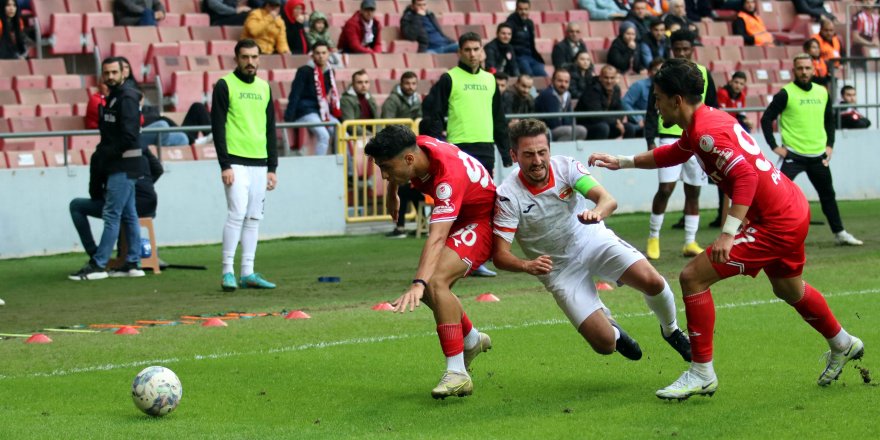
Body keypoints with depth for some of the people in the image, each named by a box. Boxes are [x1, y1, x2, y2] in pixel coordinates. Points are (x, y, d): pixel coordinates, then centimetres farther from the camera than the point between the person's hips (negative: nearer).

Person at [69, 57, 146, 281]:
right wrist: (104, 151, 4)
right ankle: (133, 263, 13)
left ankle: (98, 265, -9)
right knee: (128, 215, 10)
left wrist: (106, 153, -13)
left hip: (124, 165, -10)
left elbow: (128, 136, -20)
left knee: (111, 214, -9)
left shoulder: (126, 98, -13)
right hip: (121, 166, 10)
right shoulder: (113, 98, 17)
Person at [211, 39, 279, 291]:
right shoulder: (225, 85, -2)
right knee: (237, 213, -13)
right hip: (236, 162, -6)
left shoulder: (264, 88, 14)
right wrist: (225, 165, -13)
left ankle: (248, 273, 8)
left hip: (260, 163, 6)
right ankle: (227, 272, -9)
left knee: (254, 218, 5)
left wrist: (272, 168, 11)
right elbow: (218, 126, -6)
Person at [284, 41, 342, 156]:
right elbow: (294, 95, -13)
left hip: (324, 111, 7)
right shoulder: (304, 71, -10)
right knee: (323, 135, -28)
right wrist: (288, 119, -18)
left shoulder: (329, 72, 8)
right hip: (306, 111, -7)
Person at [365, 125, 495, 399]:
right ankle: (472, 340, 36)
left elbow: (436, 238, -49)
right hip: (457, 219, 9)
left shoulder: (449, 176, -38)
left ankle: (457, 374, -27)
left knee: (435, 282, -28)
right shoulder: (415, 148, -15)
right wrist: (392, 195, 29)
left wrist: (419, 284, -59)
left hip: (481, 221, -9)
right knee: (428, 290, 9)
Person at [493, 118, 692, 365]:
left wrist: (597, 212, -48)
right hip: (559, 268, -2)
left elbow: (608, 200, -24)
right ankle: (613, 332, 26)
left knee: (651, 281, -25)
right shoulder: (508, 196, -18)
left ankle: (671, 331, 9)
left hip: (595, 241, 2)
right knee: (604, 344, -15)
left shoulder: (566, 166, -13)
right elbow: (499, 255, -18)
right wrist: (528, 266, -39)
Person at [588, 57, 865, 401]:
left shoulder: (708, 131, -22)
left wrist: (728, 233, -32)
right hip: (792, 209, 11)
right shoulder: (701, 124, 9)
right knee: (788, 289, 32)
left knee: (693, 277, -11)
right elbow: (673, 154, 30)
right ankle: (842, 344, 55)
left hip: (776, 223, -11)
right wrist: (623, 162, 30)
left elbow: (746, 176, -30)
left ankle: (701, 373, -3)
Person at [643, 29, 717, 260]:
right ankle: (653, 238, 2)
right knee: (665, 188, -11)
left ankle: (690, 242, 11)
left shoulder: (703, 74, 7)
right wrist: (651, 140, -9)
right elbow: (652, 110, 0)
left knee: (693, 191, 5)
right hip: (670, 138, -3)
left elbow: (713, 110, 13)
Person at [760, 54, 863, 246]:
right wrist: (774, 146, -11)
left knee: (828, 195, 16)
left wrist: (830, 145, 11)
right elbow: (766, 119, -7)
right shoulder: (785, 94, -9)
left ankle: (840, 233, 29)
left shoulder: (822, 93, 7)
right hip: (793, 155, -5)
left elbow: (829, 120, 20)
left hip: (818, 156, 5)